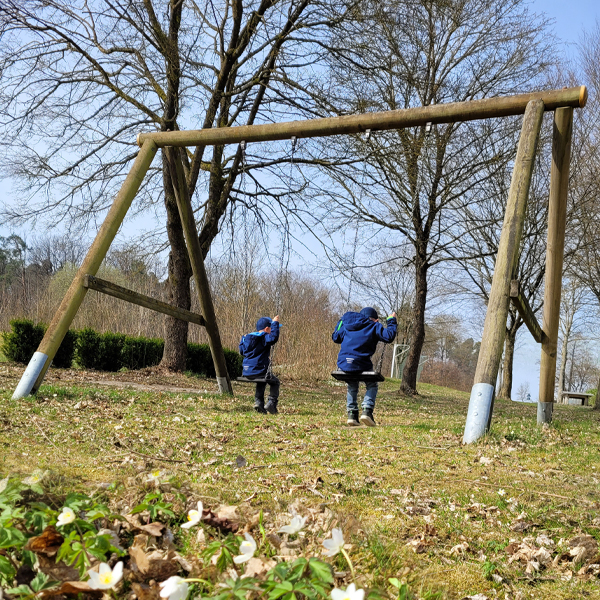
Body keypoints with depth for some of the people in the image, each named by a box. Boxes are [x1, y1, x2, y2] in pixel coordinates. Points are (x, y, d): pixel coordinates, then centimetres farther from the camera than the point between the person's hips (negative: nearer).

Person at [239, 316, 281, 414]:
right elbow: (274, 337, -32)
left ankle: (258, 402, 21)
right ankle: (271, 403, 2)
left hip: (246, 373, 7)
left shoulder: (246, 337, 12)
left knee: (261, 382, 36)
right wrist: (275, 323, -20)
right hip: (259, 371, -7)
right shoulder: (264, 338, -10)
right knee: (275, 382, 18)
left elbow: (242, 351, 24)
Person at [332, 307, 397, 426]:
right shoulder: (374, 326, 7)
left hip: (343, 364, 4)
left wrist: (340, 322, 43)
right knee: (372, 386, 19)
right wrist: (392, 321, 11)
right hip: (361, 364, -4)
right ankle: (367, 411, -2)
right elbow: (389, 336, -4)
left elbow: (336, 337, 28)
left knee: (352, 387, 28)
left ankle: (352, 414, 14)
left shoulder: (346, 323, 20)